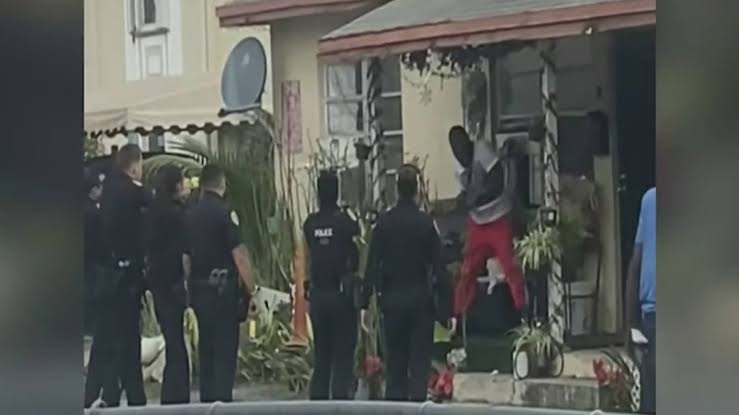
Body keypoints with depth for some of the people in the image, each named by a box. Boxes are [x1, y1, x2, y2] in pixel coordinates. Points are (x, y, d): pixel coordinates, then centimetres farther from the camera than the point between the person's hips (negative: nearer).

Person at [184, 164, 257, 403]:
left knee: (206, 347, 13)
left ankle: (207, 400, 16)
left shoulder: (190, 215, 8)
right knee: (225, 348, -3)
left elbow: (186, 257, 12)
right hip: (223, 287, -6)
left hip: (199, 288, 6)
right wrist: (251, 288, -8)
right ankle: (222, 399, -7)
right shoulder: (225, 213, -11)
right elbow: (239, 254, -14)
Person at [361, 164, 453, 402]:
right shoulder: (426, 222, -6)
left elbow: (372, 265, -2)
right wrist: (446, 308, -1)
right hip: (420, 299, -2)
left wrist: (365, 304, 2)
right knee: (419, 360, 2)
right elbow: (438, 268, -6)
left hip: (391, 299, 2)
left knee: (395, 360, 9)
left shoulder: (384, 222, -2)